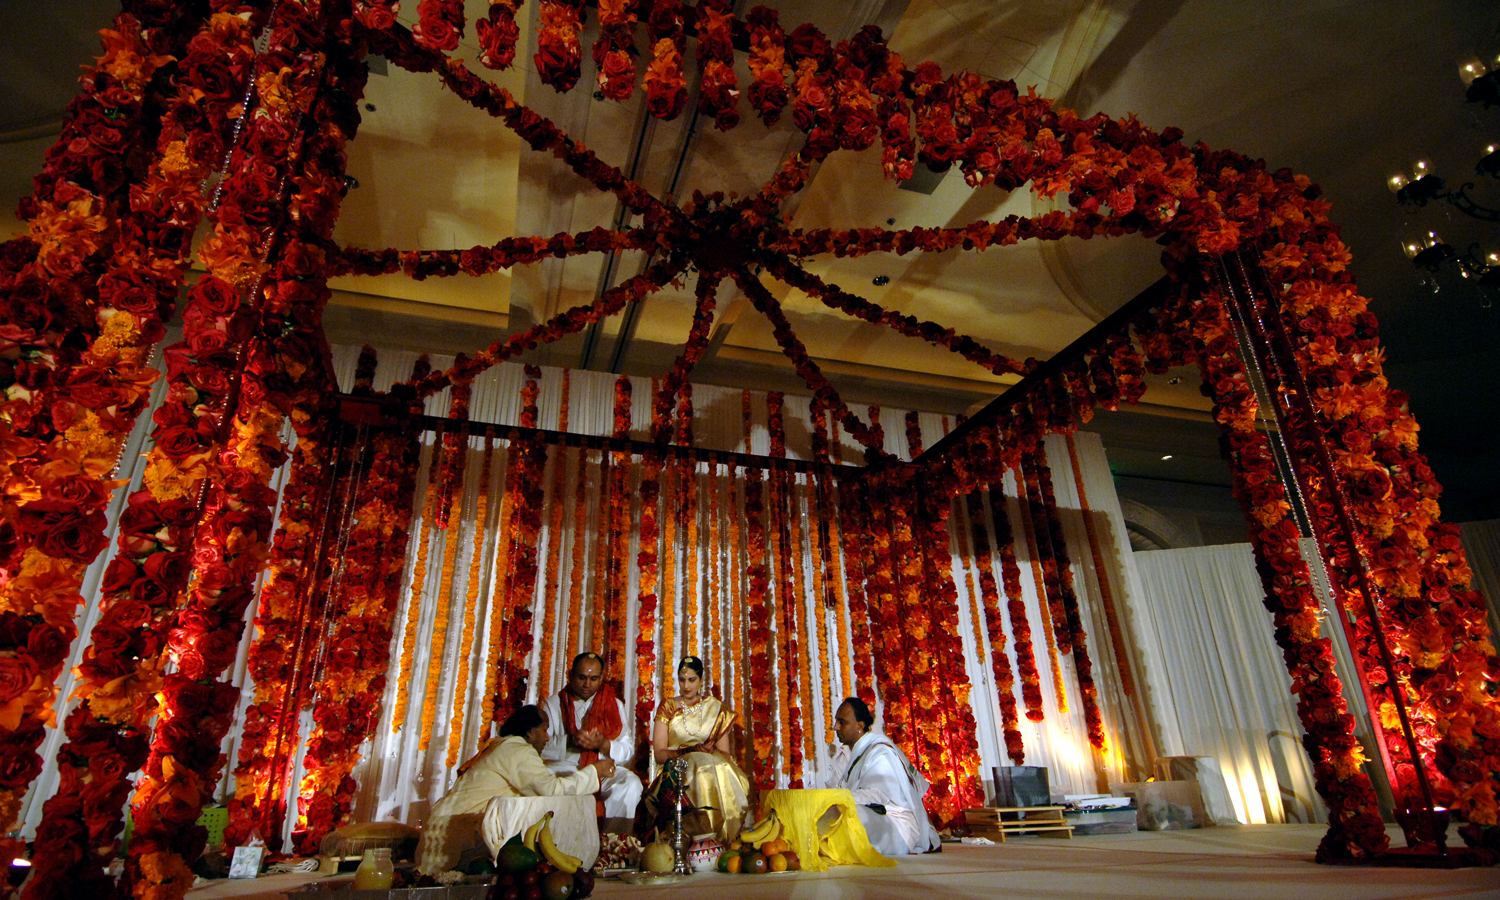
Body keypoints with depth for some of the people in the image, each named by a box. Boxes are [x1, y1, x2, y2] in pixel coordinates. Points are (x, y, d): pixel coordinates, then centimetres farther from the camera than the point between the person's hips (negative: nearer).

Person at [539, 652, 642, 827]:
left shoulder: (615, 705, 13)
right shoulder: (552, 704, 10)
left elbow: (628, 753, 4)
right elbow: (540, 747, -4)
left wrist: (603, 744, -15)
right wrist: (570, 741, -20)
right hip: (565, 768, -1)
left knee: (631, 783, -28)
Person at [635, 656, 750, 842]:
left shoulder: (716, 709, 12)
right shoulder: (668, 707, 8)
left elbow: (725, 753, 9)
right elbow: (659, 754, -1)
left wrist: (708, 753, -15)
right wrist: (687, 751, -18)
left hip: (711, 767, 1)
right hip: (676, 771, -1)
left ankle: (719, 838, -22)